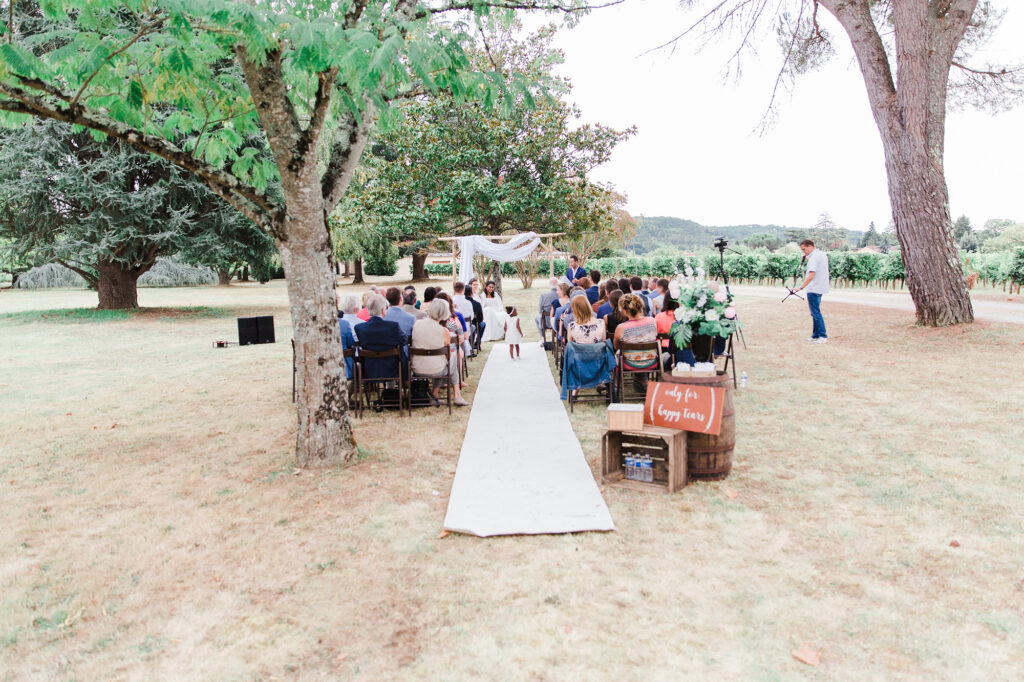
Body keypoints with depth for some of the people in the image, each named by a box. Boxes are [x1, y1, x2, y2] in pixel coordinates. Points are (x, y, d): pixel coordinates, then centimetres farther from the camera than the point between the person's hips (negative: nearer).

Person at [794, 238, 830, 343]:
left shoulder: (814, 257, -17)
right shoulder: (822, 254, 13)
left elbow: (811, 275, -25)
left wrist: (801, 287, -25)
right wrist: (808, 259, 14)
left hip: (814, 289, -10)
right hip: (820, 288, 10)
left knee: (816, 313, -7)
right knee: (815, 313, 14)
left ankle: (823, 336, -7)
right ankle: (815, 336, 18)